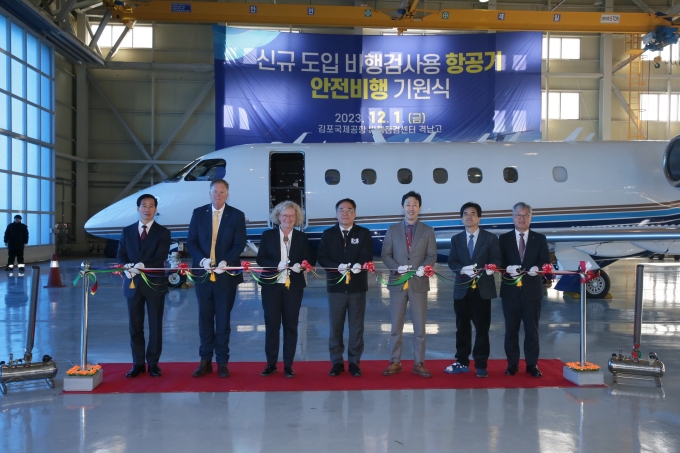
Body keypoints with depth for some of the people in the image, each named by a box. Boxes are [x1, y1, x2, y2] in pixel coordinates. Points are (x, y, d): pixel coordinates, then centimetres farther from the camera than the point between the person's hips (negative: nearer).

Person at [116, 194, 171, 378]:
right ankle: (138, 363, 16)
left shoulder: (163, 232, 1)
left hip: (154, 283, -2)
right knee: (135, 326, 6)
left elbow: (160, 258, -11)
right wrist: (128, 267, -17)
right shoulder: (127, 231, 10)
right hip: (133, 283, 2)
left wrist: (140, 266, -26)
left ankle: (153, 363, 14)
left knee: (155, 325, 4)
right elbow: (120, 256, 5)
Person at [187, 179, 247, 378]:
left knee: (223, 319, 4)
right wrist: (202, 260, -15)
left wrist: (225, 262, -20)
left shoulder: (236, 215, 0)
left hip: (226, 274, -2)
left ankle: (222, 362, 13)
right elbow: (191, 241, 1)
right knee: (205, 317, 8)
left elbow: (239, 244, -5)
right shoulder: (198, 213, 5)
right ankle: (205, 360, 16)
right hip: (203, 273, 2)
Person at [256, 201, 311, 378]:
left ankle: (288, 365, 13)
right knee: (271, 324, 2)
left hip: (293, 286, 1)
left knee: (291, 325, 5)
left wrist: (299, 266, -19)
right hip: (271, 285, -1)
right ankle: (271, 363, 14)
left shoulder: (302, 238, 7)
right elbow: (261, 259, -3)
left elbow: (308, 261, 3)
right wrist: (277, 265, -20)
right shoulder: (268, 235, 3)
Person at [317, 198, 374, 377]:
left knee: (356, 327, 5)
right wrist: (337, 267, -20)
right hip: (336, 286, 0)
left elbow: (367, 256, -5)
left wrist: (359, 265, -27)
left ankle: (354, 362, 14)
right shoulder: (328, 234, 7)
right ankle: (337, 362, 14)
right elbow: (322, 258, -2)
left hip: (357, 287, 0)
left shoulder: (364, 233, 5)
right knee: (335, 327, 4)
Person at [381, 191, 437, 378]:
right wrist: (397, 267, -15)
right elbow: (385, 255, 3)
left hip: (419, 283, 0)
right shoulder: (392, 230, 6)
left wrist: (424, 267, -19)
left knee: (419, 326, 5)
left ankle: (419, 363, 13)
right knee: (396, 326, 6)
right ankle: (395, 362, 15)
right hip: (397, 282, 0)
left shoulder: (427, 231, 6)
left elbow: (432, 255, 1)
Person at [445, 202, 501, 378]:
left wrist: (488, 269, -26)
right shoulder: (456, 239, 11)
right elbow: (452, 262, 2)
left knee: (482, 328, 1)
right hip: (462, 289, 3)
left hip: (482, 289, -2)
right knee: (462, 327, 8)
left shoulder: (490, 238, 4)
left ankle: (481, 365, 8)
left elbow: (496, 260, -3)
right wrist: (463, 269, -19)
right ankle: (462, 362, 18)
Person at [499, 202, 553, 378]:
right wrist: (508, 269, -21)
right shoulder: (504, 239, 6)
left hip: (532, 291, 0)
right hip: (511, 291, 0)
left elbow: (545, 262, -1)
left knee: (532, 330, 4)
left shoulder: (540, 239, 7)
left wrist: (537, 268, -22)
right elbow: (499, 263, 0)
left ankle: (532, 365, 14)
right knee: (511, 330, 6)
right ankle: (512, 364, 16)